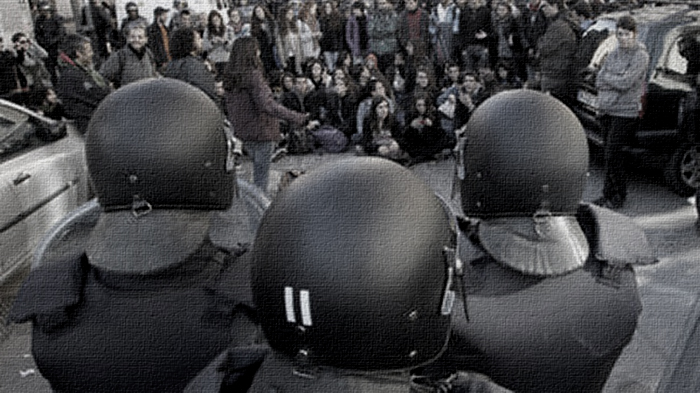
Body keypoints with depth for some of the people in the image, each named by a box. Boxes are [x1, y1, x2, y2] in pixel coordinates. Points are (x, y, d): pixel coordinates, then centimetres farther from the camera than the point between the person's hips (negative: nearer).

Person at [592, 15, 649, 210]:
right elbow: (599, 82, 5)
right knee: (612, 155, 12)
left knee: (613, 155, -9)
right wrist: (617, 82, -10)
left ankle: (618, 196, 5)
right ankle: (609, 194, 21)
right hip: (607, 110, 7)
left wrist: (607, 77, -4)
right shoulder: (614, 54, 12)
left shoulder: (640, 56, -7)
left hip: (626, 112, -6)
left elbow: (626, 82, -18)